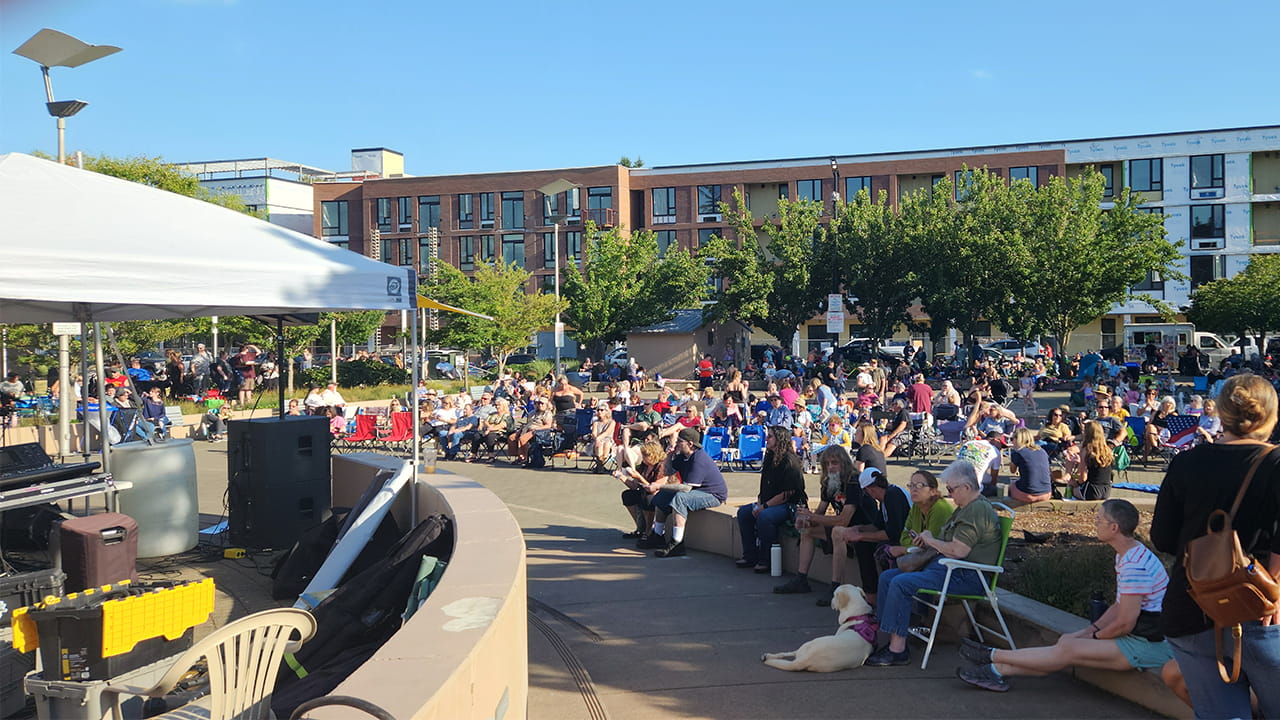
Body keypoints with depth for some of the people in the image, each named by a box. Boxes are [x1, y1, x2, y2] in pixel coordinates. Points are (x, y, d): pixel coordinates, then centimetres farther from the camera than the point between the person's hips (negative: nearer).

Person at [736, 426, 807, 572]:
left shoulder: (790, 461, -17)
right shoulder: (770, 459, 12)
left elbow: (788, 493, -21)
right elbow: (764, 487, 17)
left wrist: (764, 506, -19)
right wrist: (759, 503, -2)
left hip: (791, 505, -10)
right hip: (771, 503, 10)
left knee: (764, 516, -32)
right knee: (743, 512, -1)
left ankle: (765, 560, -17)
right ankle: (750, 556, 3)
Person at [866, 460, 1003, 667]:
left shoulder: (978, 510, -15)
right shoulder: (966, 508, 20)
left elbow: (958, 551, -23)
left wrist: (931, 540, -6)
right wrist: (926, 543, 7)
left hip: (967, 577, -12)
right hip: (946, 566, 12)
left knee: (901, 584, -26)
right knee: (887, 577, 4)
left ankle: (897, 650, -22)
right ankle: (888, 636, -1)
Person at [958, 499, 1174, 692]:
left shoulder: (1135, 565, -24)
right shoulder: (1126, 556, 12)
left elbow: (1124, 623, -21)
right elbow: (1119, 606, 17)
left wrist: (1094, 637, -5)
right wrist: (1089, 630, 8)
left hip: (1152, 645, -10)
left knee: (1069, 650, -13)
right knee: (1066, 641, 0)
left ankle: (993, 656, -7)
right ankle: (1000, 671, -2)